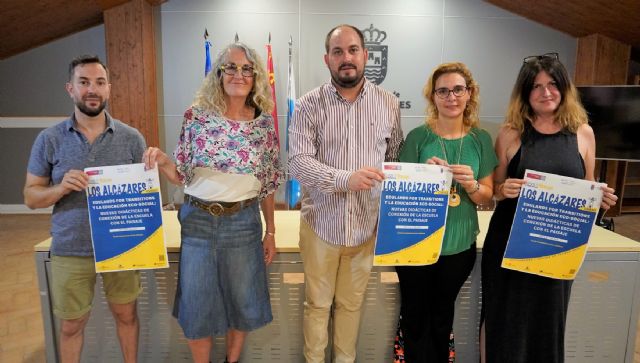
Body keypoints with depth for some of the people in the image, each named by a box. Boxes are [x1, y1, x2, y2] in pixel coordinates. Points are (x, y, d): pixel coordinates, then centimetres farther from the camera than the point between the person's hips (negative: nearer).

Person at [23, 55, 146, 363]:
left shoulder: (131, 138, -4)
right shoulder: (49, 139, -4)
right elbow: (31, 197, 1)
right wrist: (61, 188, -20)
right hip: (69, 251, 0)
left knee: (126, 315, 17)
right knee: (71, 325, 17)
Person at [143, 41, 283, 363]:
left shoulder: (264, 123, -2)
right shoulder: (197, 115, -5)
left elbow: (268, 184, 3)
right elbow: (182, 175, 0)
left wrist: (271, 231, 5)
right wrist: (161, 161, -21)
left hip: (244, 222, 1)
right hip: (198, 220, 0)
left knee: (241, 301, 15)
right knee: (196, 307, 10)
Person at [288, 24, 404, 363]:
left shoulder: (388, 104, 1)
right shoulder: (309, 105, -7)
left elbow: (396, 159, 6)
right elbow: (298, 162, -15)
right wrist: (344, 178, -30)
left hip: (366, 224, 2)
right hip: (321, 222, -1)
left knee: (351, 303, 19)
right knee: (317, 303, 15)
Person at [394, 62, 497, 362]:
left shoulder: (481, 139, -1)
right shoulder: (418, 137, -8)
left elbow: (487, 196, 2)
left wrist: (470, 184, -18)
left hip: (460, 245, 2)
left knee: (442, 316, 22)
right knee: (415, 316, 11)